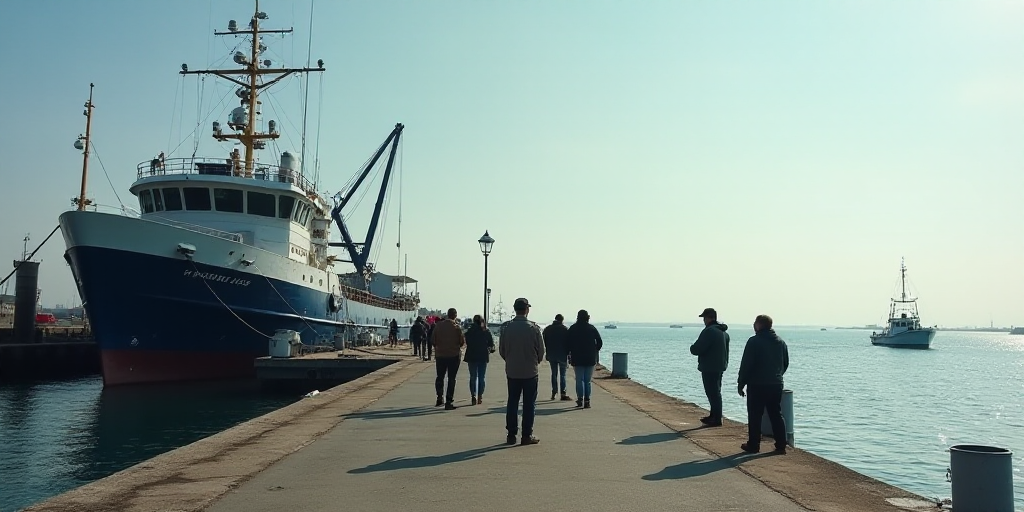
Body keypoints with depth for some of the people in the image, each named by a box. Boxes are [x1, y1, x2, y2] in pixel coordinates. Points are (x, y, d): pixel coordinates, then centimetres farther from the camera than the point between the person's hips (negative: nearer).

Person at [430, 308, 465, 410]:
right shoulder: (457, 327, -11)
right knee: (451, 379, 3)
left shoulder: (438, 325, -3)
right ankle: (448, 402, 1)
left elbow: (432, 340, 0)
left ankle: (439, 399, 18)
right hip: (454, 355, -2)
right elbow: (462, 342, -8)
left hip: (440, 355, 3)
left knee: (440, 377, 18)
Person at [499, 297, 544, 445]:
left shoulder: (506, 327, -4)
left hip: (512, 371, 3)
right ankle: (527, 436, 6)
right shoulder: (533, 328, -10)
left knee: (512, 403, 11)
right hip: (530, 372, -2)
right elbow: (541, 350, -4)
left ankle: (511, 435, 13)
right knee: (529, 404, 5)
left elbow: (501, 350, 3)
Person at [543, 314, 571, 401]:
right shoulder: (565, 329, -6)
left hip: (551, 355, 4)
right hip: (562, 355, -4)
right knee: (562, 374, 0)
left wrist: (547, 354, 15)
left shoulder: (547, 329, 6)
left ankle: (553, 393, 12)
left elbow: (544, 343, 9)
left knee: (554, 374, 12)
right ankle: (563, 394, -5)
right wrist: (569, 356, -1)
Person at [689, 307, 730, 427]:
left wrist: (692, 347, -1)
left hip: (709, 368, -10)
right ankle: (714, 416, 28)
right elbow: (726, 351, 20)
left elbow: (696, 349, -22)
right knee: (715, 392, 18)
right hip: (720, 367, 10)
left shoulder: (709, 331, -20)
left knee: (713, 393, -5)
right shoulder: (724, 332, 12)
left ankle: (716, 419, -2)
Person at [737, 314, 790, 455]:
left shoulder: (754, 341, -11)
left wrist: (741, 383, -6)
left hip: (757, 385, -6)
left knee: (755, 416, 2)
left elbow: (746, 364, -12)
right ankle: (781, 445, 10)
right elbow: (786, 363, 18)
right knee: (777, 415, 11)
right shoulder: (781, 342, 10)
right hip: (776, 385, 6)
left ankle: (753, 445, 5)